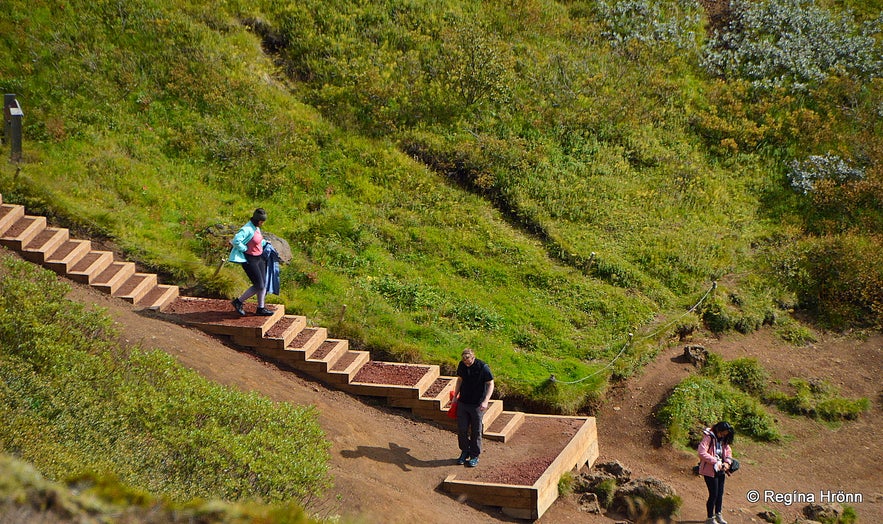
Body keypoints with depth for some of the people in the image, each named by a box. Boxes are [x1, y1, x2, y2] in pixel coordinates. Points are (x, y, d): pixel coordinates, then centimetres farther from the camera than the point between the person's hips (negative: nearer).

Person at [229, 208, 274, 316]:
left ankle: (261, 308, 21)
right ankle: (238, 302, 7)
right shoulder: (247, 229, -21)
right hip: (249, 260, -9)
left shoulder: (256, 228, 8)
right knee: (259, 286, -8)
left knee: (263, 284, 10)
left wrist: (264, 243, 15)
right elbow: (236, 241, -33)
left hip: (259, 258, 9)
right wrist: (246, 249, -22)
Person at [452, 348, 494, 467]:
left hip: (477, 404, -4)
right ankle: (464, 452, 24)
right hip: (463, 402, 5)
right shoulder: (462, 365, -1)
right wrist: (455, 396, 12)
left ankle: (475, 456, 15)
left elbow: (490, 384, -12)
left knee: (476, 431, 3)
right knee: (461, 429, 7)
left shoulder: (483, 367, -16)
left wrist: (485, 401, -22)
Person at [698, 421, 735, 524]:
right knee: (713, 494, -3)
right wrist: (715, 462, -26)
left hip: (720, 470, 8)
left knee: (720, 493, 15)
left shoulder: (723, 440, 8)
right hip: (710, 470, -8)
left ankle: (718, 515, 31)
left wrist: (727, 462, -7)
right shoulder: (708, 437, -17)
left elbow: (728, 451, 13)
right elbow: (701, 452, -26)